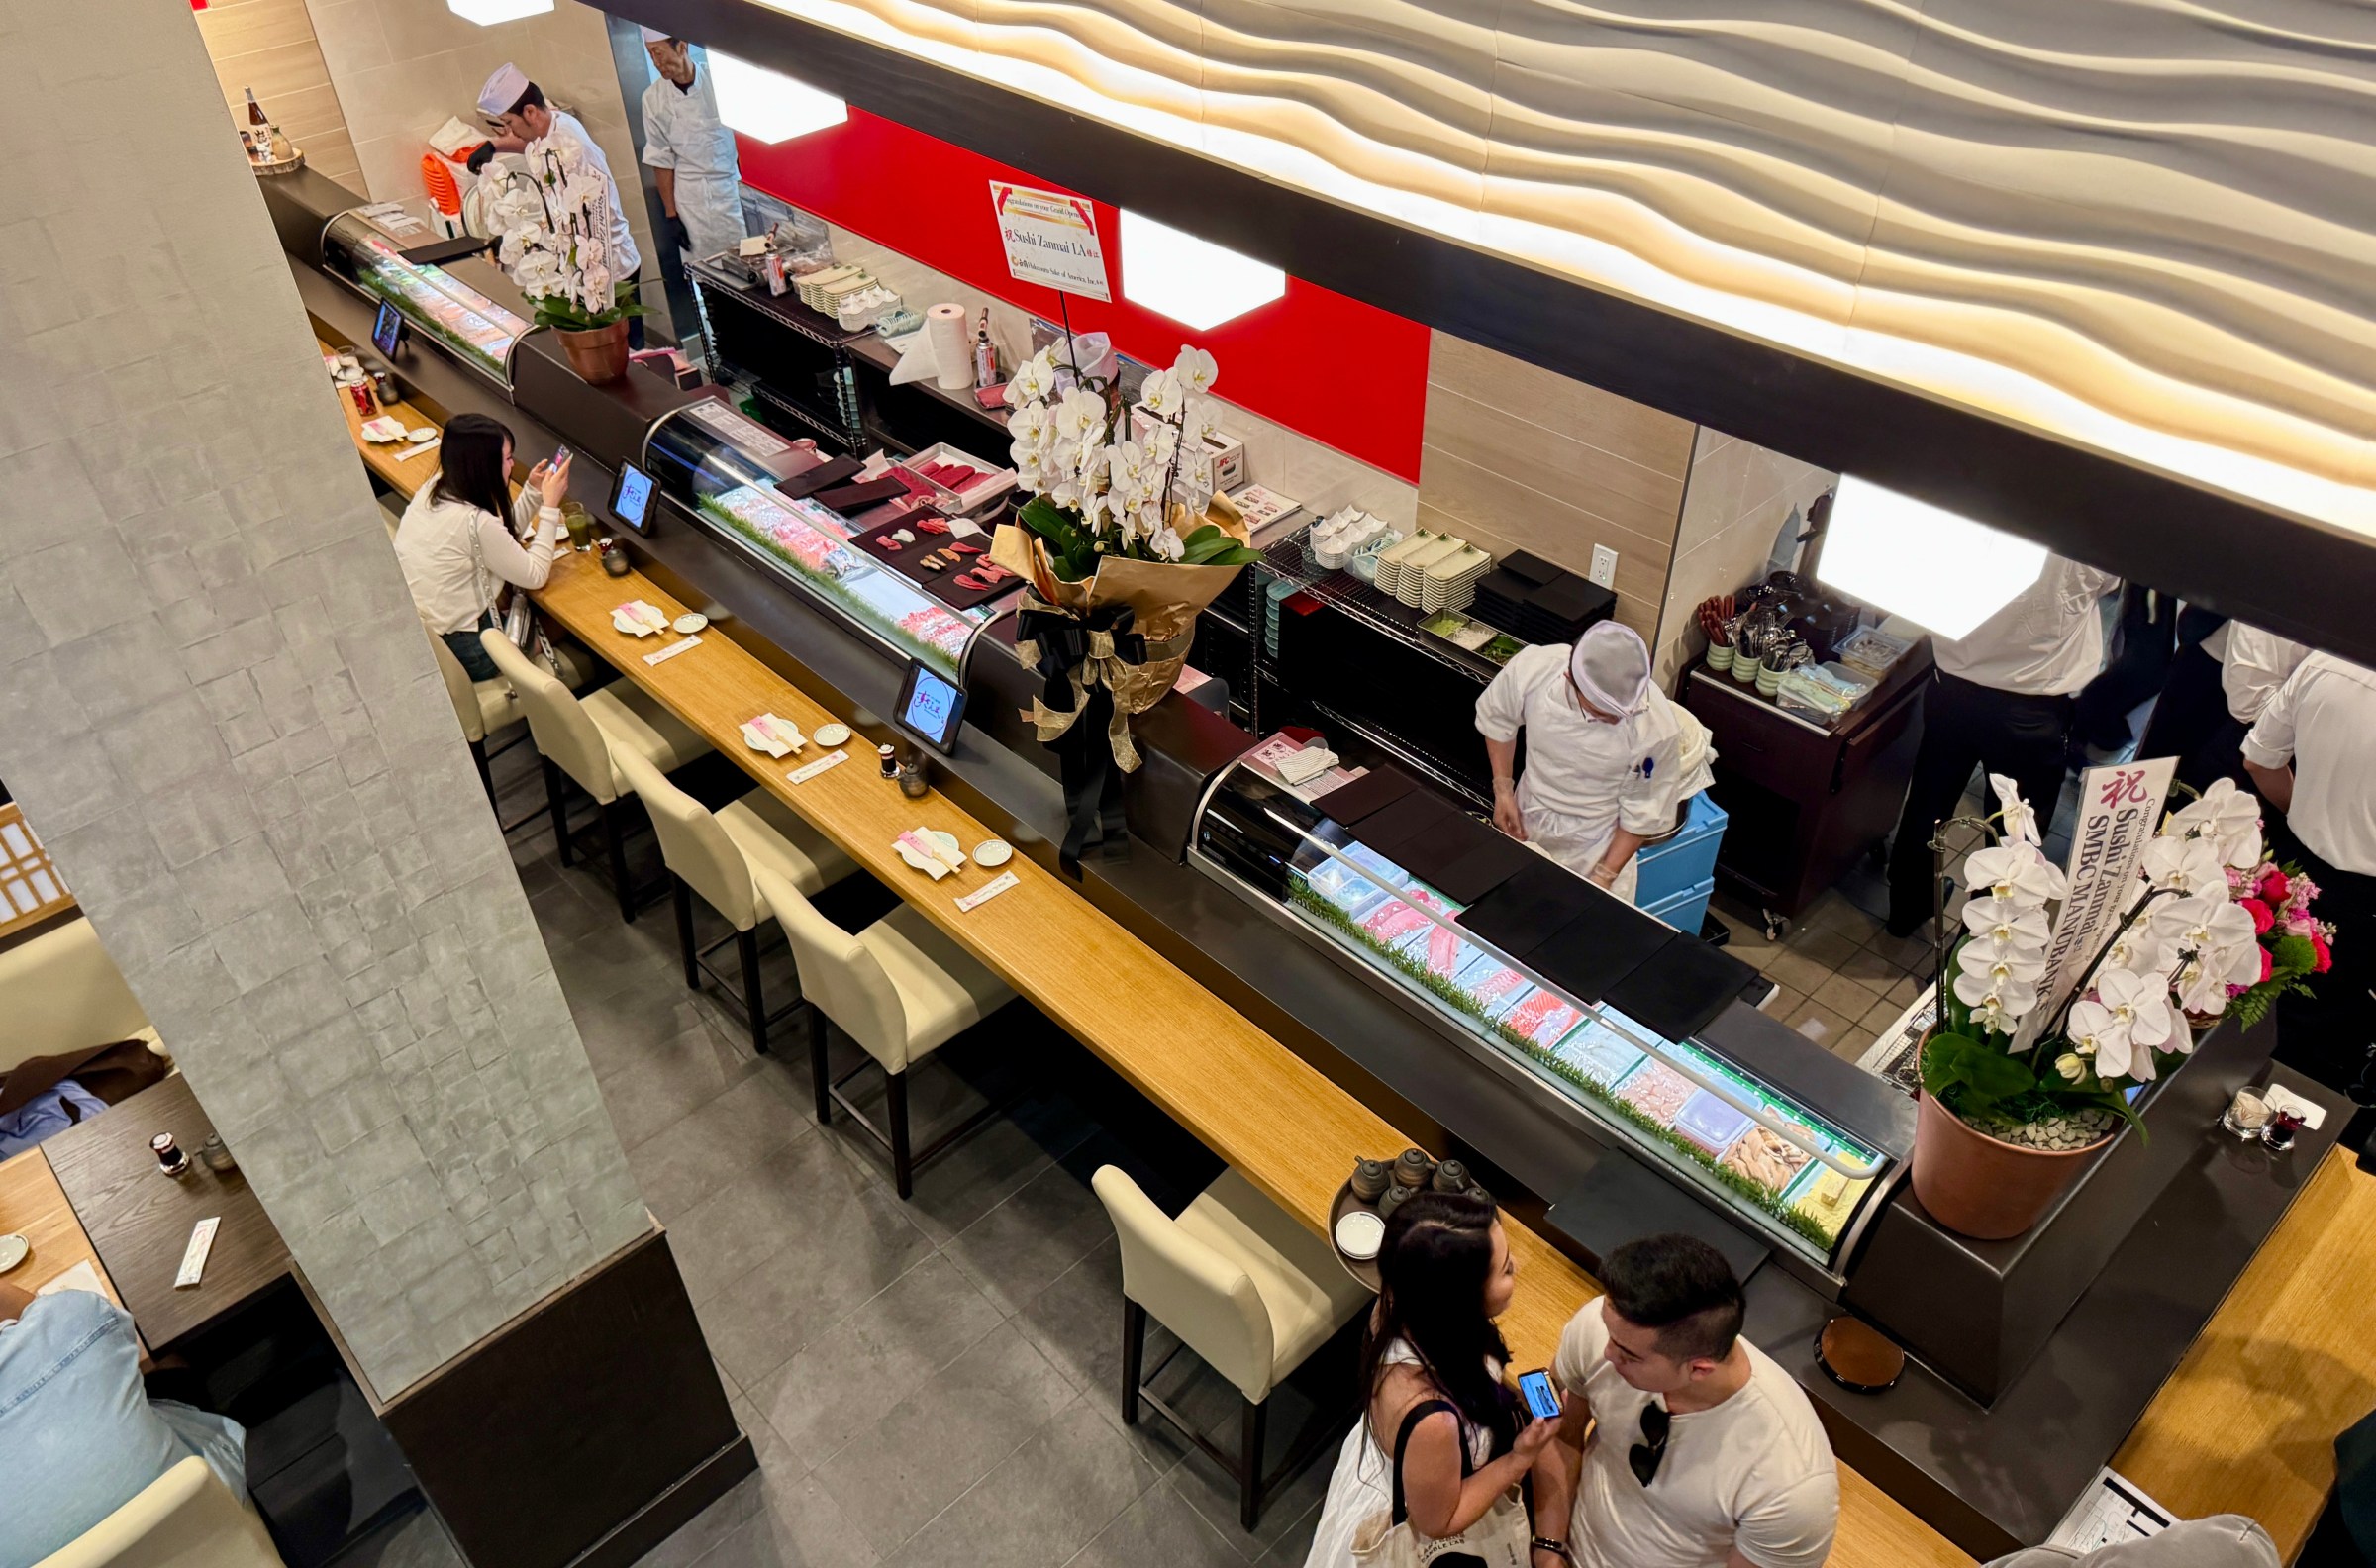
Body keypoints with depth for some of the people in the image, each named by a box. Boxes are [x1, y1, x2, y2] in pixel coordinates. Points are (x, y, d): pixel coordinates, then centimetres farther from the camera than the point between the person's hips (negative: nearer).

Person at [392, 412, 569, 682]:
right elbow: (535, 576, -15)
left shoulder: (432, 490, -2)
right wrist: (550, 506, -10)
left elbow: (501, 540, 10)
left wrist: (534, 491, 6)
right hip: (455, 649, -8)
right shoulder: (475, 522, -27)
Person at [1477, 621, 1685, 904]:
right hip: (1527, 820, 3)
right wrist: (1502, 789, -8)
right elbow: (1497, 718, -5)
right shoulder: (1532, 668, -29)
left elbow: (1644, 811, -16)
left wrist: (1605, 876, -15)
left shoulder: (1656, 728, -34)